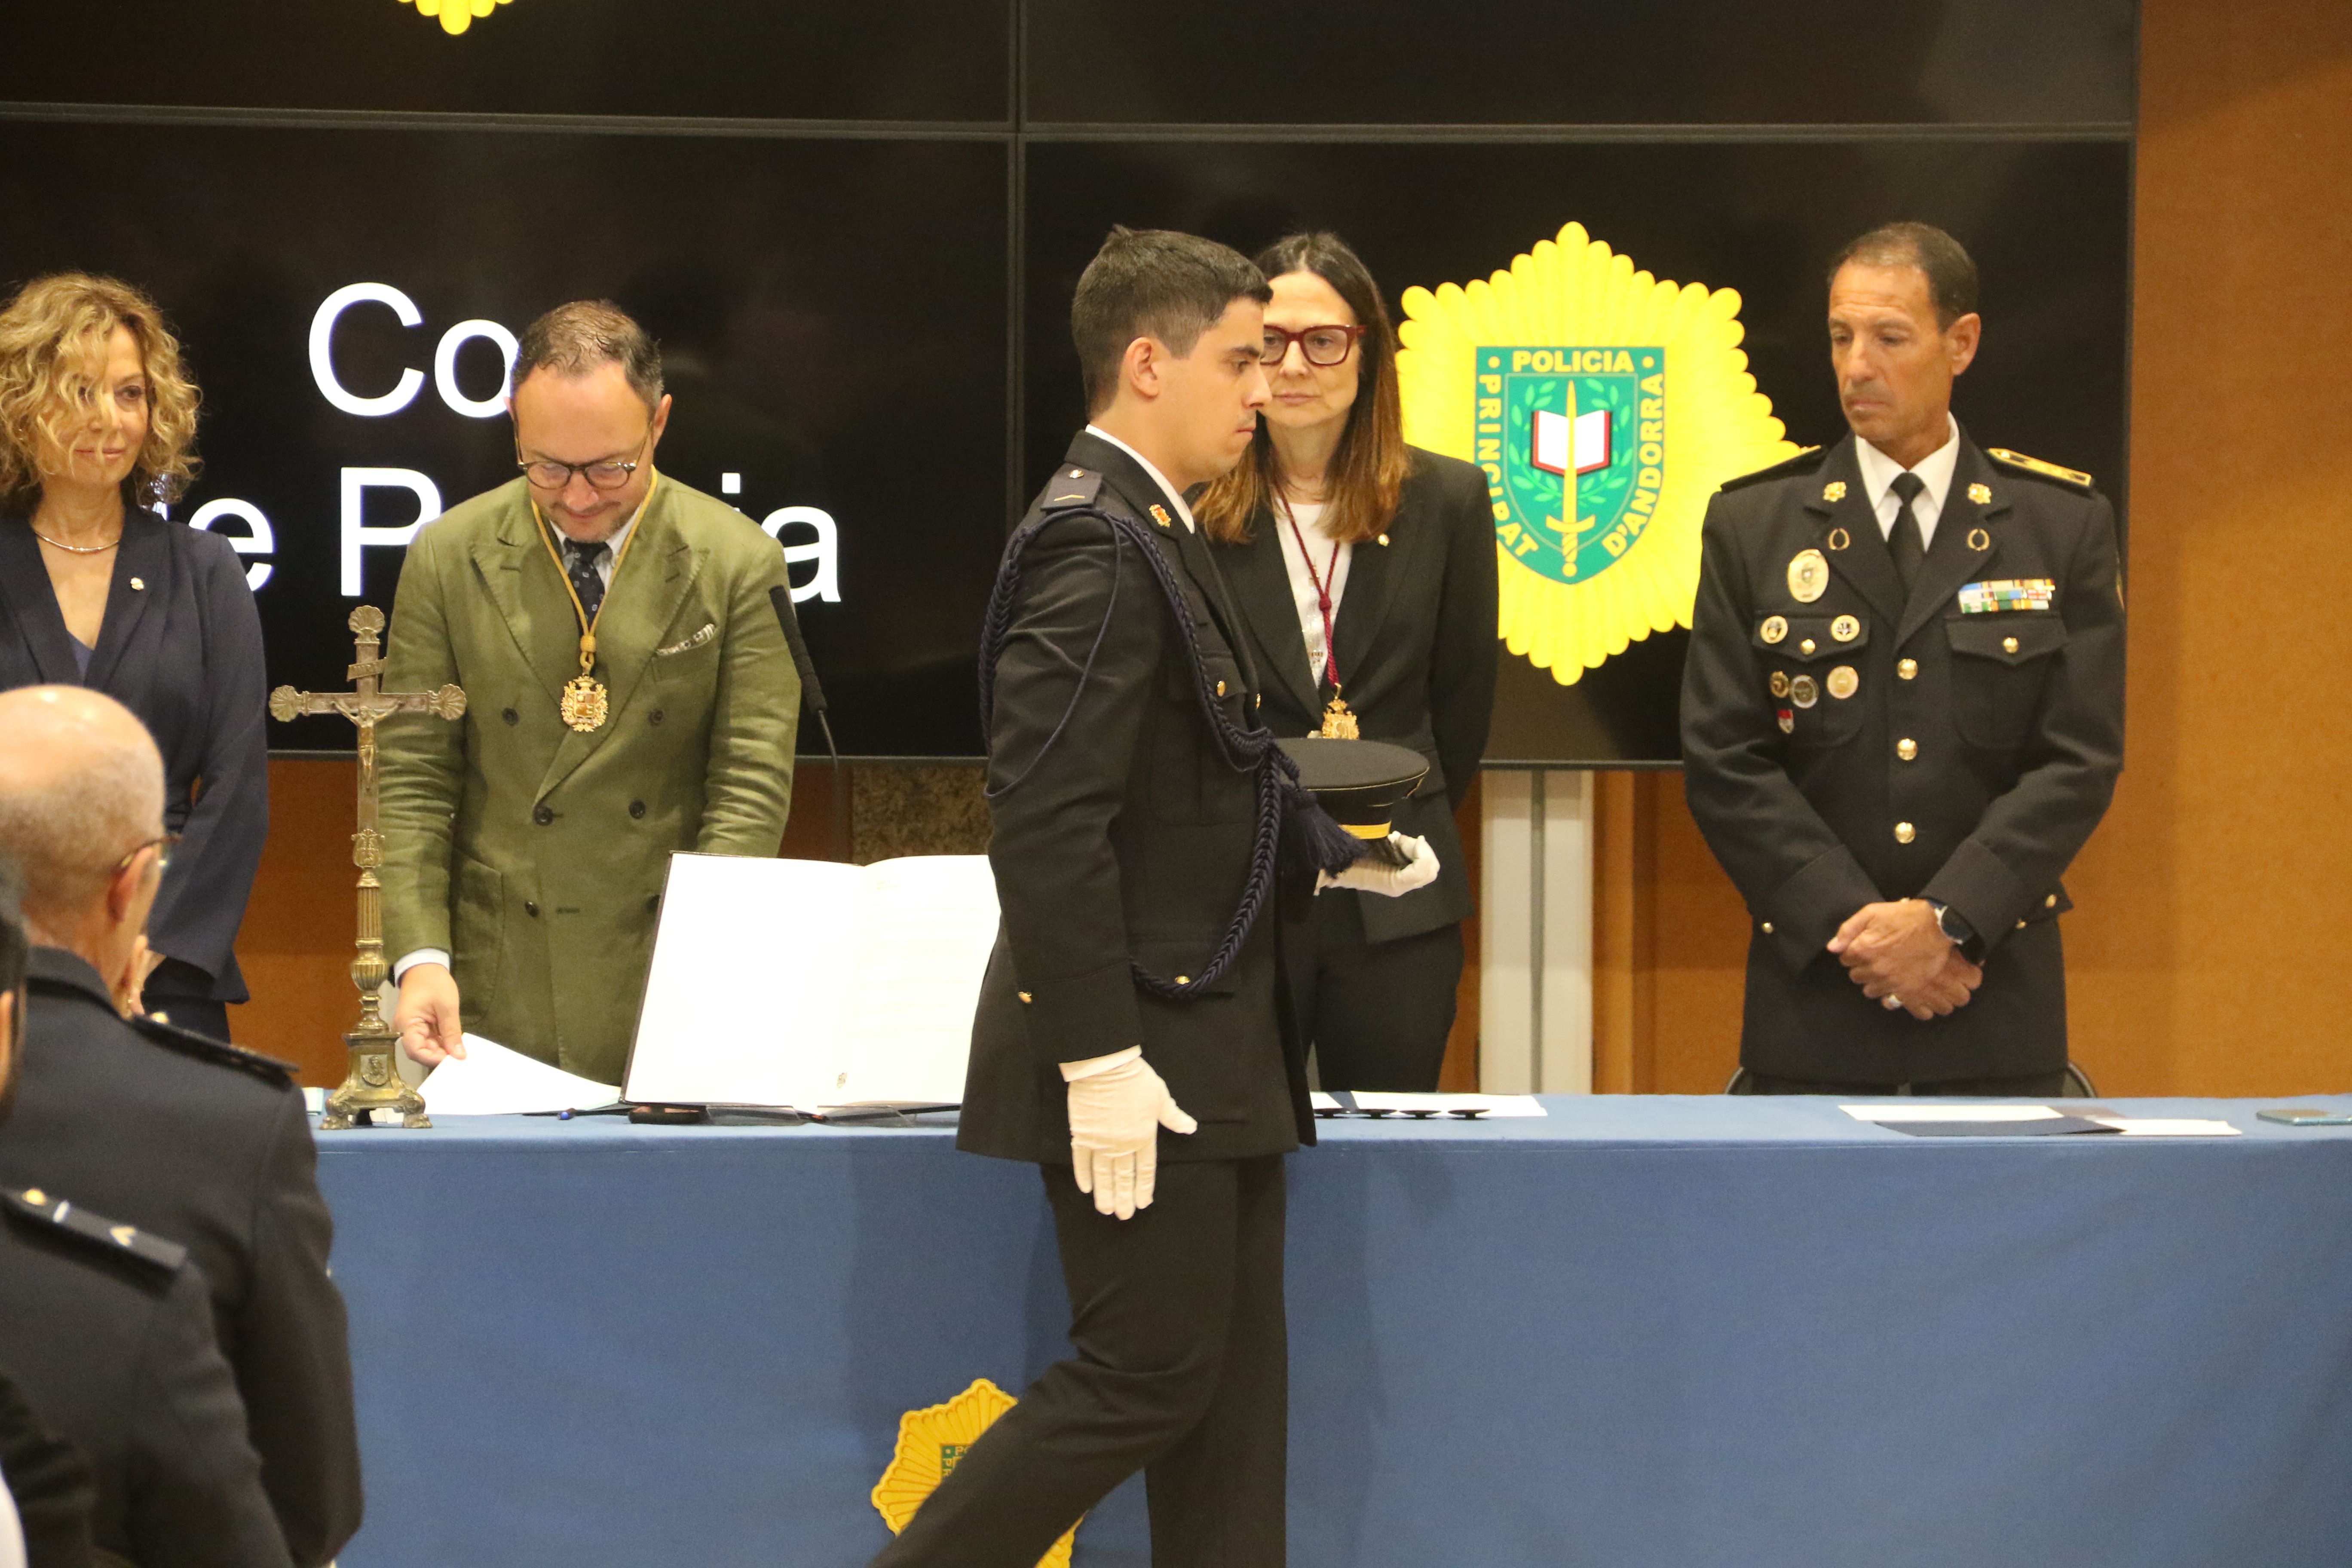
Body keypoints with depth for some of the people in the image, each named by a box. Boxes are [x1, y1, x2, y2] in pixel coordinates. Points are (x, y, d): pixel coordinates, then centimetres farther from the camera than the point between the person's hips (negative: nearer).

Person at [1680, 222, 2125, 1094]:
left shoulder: (2063, 525, 5)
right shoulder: (1751, 525, 5)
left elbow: (2080, 760, -1)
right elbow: (1725, 763, -1)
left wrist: (1948, 919, -13)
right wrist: (1856, 926, -11)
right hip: (1813, 1002, 0)